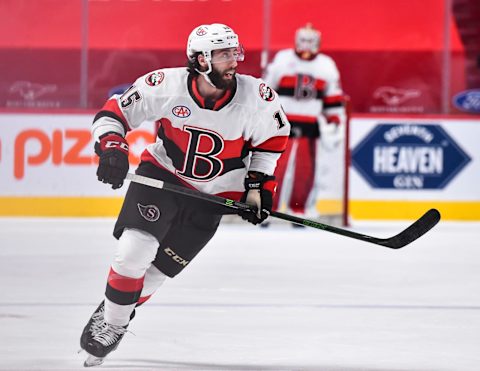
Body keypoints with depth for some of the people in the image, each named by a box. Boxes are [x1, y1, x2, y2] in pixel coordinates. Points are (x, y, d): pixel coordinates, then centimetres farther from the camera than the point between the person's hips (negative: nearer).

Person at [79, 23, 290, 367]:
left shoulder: (256, 97, -18)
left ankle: (116, 321, 23)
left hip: (211, 195, 1)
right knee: (134, 251, -18)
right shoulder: (166, 86, -21)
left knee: (158, 269, 0)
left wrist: (258, 184, 0)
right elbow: (114, 112, -10)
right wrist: (112, 148, -27)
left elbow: (273, 136, 2)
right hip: (162, 174, -1)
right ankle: (110, 320, 3)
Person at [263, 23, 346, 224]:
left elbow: (334, 99, 13)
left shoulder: (326, 66, 7)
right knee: (277, 167, -10)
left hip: (309, 127, 3)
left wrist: (335, 123, 7)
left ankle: (299, 210, 13)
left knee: (306, 170, 0)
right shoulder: (282, 60, -1)